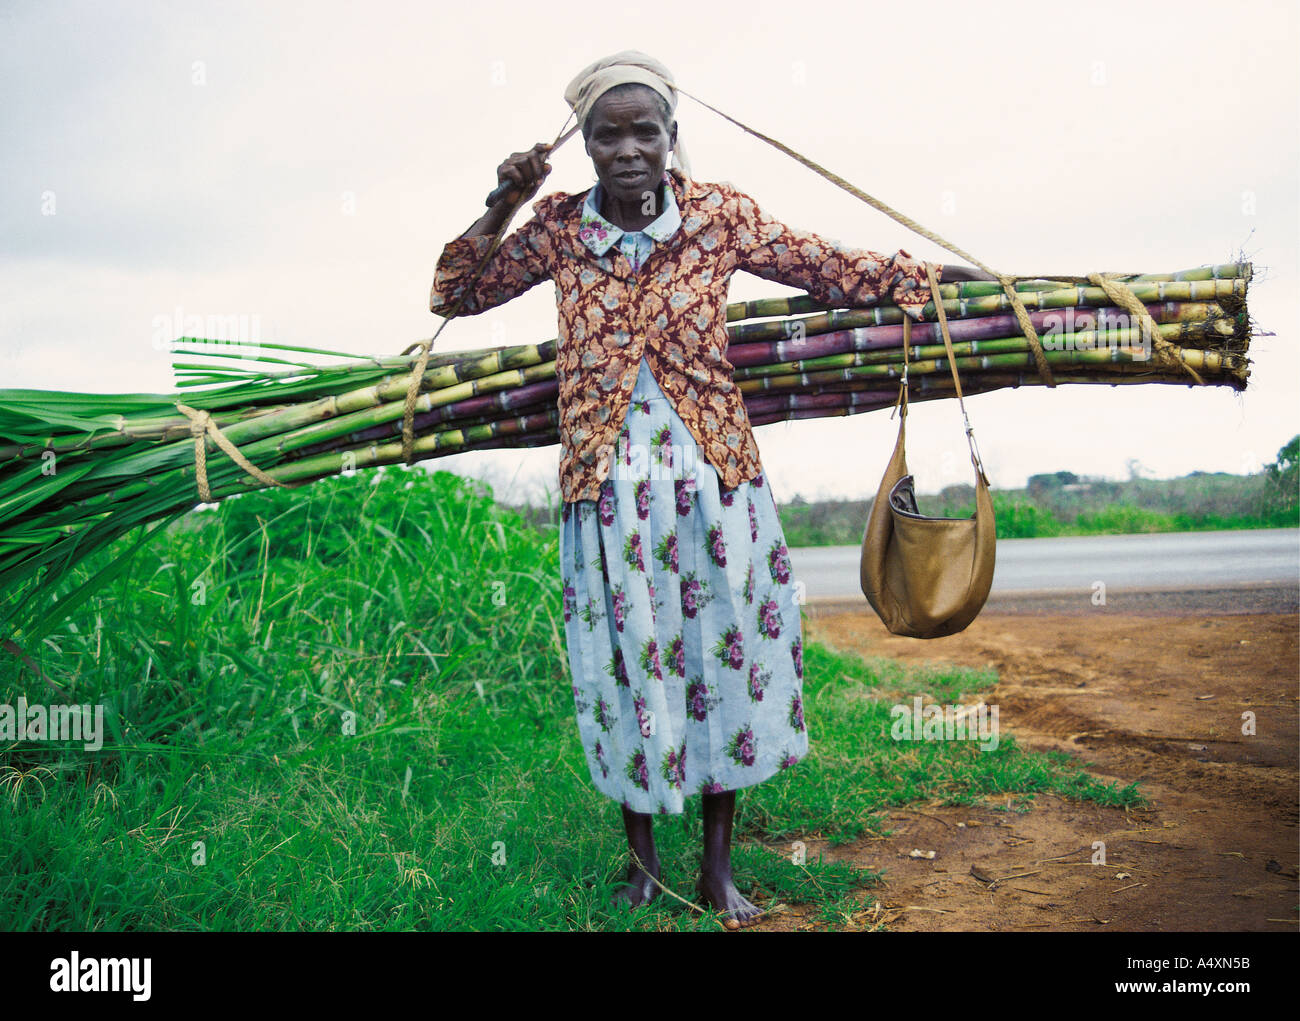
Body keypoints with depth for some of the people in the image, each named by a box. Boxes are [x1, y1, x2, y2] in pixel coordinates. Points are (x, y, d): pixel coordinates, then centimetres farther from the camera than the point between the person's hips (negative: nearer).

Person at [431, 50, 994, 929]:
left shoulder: (718, 215, -2)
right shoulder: (561, 228, 0)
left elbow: (830, 269, 3)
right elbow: (454, 295, 7)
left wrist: (933, 275, 0)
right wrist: (503, 208, -6)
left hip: (711, 478, 0)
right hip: (608, 486, 0)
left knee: (723, 655, 6)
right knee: (626, 663, 8)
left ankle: (719, 869, 24)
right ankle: (642, 858, 29)